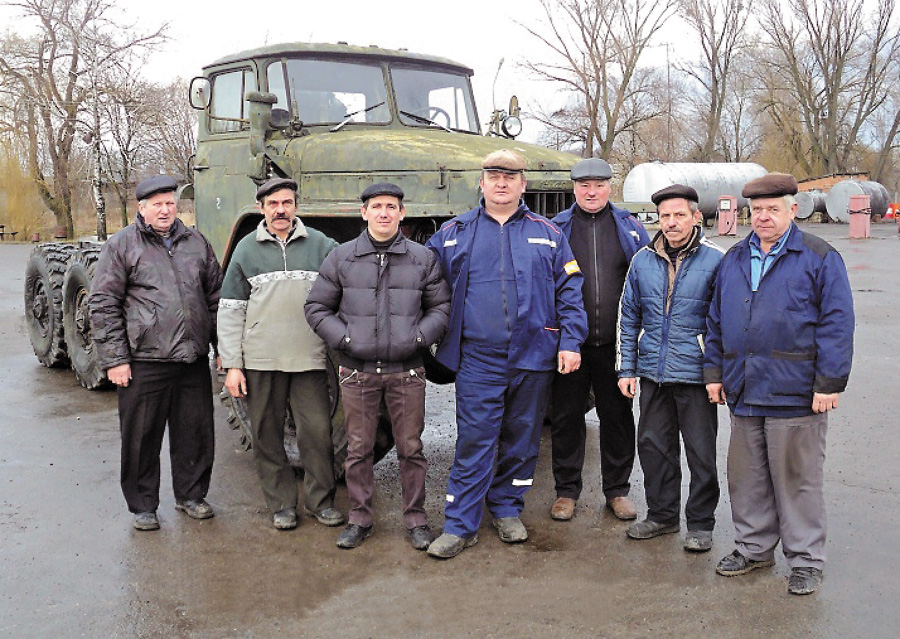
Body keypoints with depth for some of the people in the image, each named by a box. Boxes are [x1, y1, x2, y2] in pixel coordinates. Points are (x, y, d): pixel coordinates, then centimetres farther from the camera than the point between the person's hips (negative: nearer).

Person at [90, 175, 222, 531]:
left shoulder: (196, 243, 11)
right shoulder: (121, 246, -1)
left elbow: (216, 298, 16)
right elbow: (102, 305, -3)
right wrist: (114, 359, -8)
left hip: (194, 360, 4)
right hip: (144, 362, -3)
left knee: (195, 434, 12)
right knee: (142, 437, 6)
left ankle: (191, 495, 30)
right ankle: (142, 506, 22)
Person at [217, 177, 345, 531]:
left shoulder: (320, 245, 5)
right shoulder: (246, 249, 6)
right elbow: (230, 310, 5)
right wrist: (231, 365, 0)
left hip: (309, 360, -1)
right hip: (260, 361, 1)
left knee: (317, 430, -1)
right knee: (267, 435, 7)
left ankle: (321, 500, 16)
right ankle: (282, 504, 21)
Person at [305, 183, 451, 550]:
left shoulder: (423, 258, 6)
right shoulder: (341, 258, 5)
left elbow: (441, 307, 10)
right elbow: (317, 307, 8)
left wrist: (419, 337, -6)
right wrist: (344, 338, -6)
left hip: (407, 371, 0)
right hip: (357, 372, 0)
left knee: (411, 448, 6)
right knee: (358, 450, 7)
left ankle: (416, 520, 19)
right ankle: (359, 519, 21)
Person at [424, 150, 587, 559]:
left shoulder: (547, 234, 8)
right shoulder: (454, 234, 7)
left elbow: (569, 291, 6)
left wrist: (570, 341, -3)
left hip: (534, 357, 2)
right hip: (477, 360, -1)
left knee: (522, 439, 11)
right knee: (473, 441, -2)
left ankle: (507, 510, 28)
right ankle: (459, 525, 6)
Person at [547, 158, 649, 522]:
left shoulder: (629, 228, 8)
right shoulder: (556, 229, 5)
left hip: (615, 342, 1)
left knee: (617, 416, 9)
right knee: (566, 417, 6)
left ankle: (617, 490, 23)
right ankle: (566, 490, 19)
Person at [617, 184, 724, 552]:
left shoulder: (715, 260, -5)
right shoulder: (643, 260, 6)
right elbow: (628, 317, 12)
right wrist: (626, 368, 9)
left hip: (696, 375, -4)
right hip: (653, 375, 4)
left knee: (701, 452, 5)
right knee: (653, 446, 13)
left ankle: (700, 523, 20)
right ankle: (662, 515, 29)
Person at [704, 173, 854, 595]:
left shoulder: (820, 259, -3)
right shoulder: (733, 260, 13)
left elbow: (836, 324, -7)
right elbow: (716, 321, 17)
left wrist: (829, 383, -12)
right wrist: (714, 371, 12)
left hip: (795, 394, -5)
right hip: (743, 391, 5)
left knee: (797, 478, 3)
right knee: (746, 476, 13)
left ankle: (805, 560, 17)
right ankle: (754, 547, 29)